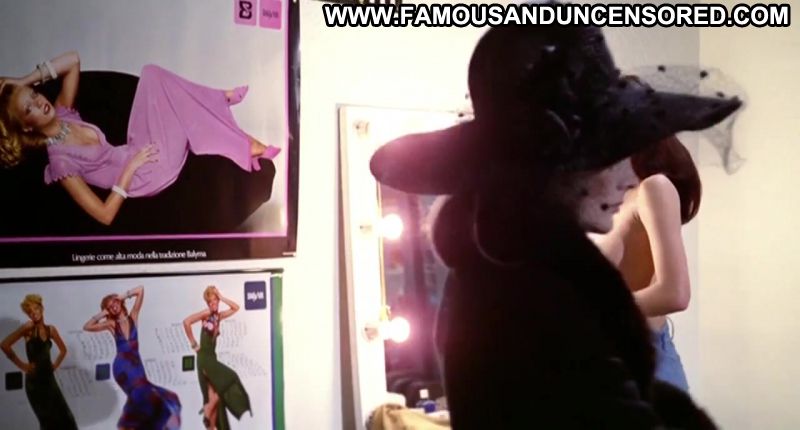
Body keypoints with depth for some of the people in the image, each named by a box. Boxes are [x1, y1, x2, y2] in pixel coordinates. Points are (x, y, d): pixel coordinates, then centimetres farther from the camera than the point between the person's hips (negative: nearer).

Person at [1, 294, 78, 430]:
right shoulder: (28, 327, -11)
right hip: (34, 380, -5)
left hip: (49, 378, 6)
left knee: (64, 418, 5)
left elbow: (63, 350, 22)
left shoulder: (50, 329, 6)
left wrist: (55, 365, 9)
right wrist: (22, 365, -14)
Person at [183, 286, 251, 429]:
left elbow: (236, 308, 14)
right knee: (228, 380, -15)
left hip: (212, 357, 7)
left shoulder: (218, 316, 10)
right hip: (204, 358, -7)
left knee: (215, 395, 5)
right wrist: (193, 344, -15)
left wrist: (222, 297, 4)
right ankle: (207, 412, -4)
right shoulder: (206, 313, -10)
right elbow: (186, 322, -23)